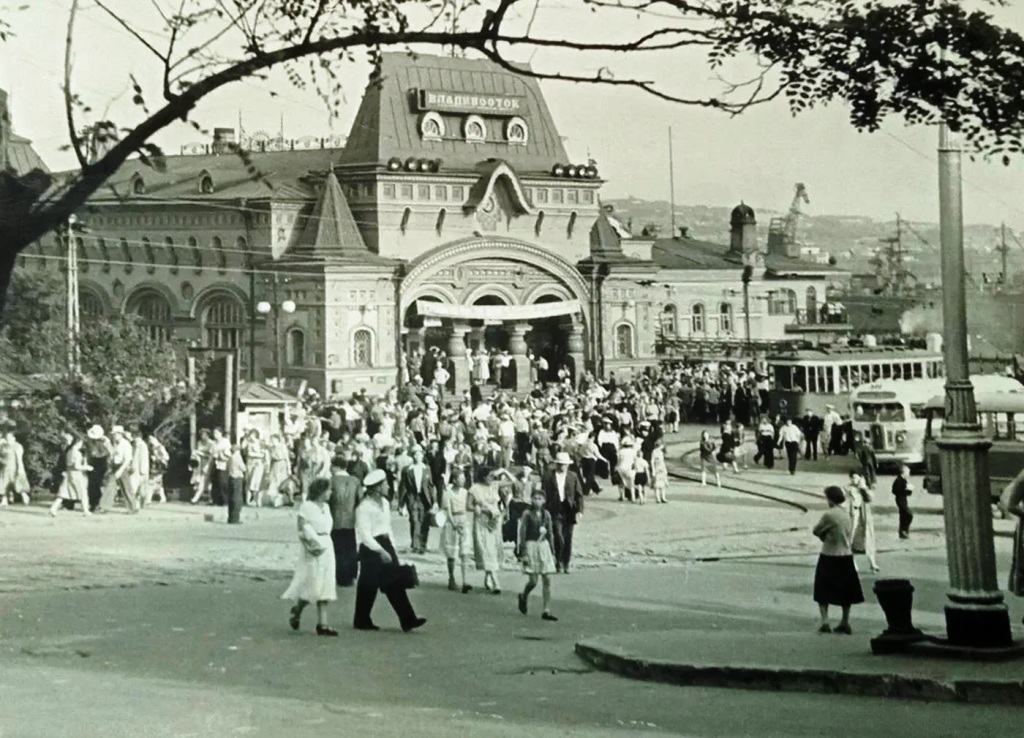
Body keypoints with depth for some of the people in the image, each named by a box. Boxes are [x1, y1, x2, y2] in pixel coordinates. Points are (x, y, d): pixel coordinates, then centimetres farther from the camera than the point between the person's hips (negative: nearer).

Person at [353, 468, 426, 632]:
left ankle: (407, 620, 1)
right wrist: (380, 551, -22)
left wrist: (392, 549, 15)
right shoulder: (364, 507, -16)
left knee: (395, 584, 3)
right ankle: (362, 621, 18)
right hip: (370, 548, -8)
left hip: (385, 544, 8)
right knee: (369, 586, 3)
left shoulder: (384, 503, 9)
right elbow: (364, 534, -19)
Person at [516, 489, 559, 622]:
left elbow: (549, 534, 12)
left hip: (544, 545, 4)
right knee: (533, 581, -5)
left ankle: (546, 611, 3)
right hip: (531, 545, -4)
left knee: (547, 580, 0)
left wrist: (552, 552, 11)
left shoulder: (546, 514, 7)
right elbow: (522, 534, -7)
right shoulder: (527, 514, -5)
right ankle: (523, 596, 28)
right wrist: (523, 553, -12)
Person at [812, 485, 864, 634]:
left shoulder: (828, 515, -17)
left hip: (829, 556, -5)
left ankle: (825, 621, -4)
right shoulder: (847, 514, 2)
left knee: (823, 591, 7)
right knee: (846, 591, 15)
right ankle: (845, 622, 19)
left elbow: (816, 531, -7)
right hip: (846, 555, 5)